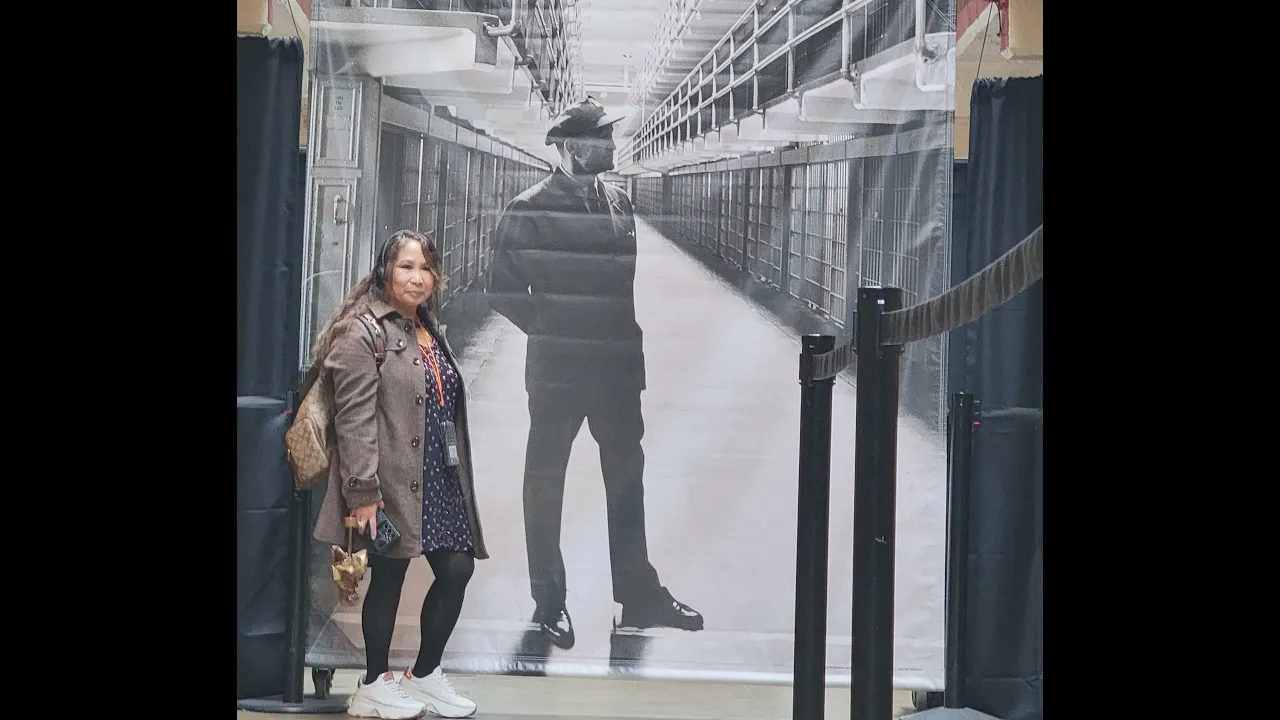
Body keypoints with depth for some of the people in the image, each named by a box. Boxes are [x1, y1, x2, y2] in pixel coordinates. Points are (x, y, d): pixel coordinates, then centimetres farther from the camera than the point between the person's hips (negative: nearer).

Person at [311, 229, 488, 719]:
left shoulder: (432, 332, 18)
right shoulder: (363, 332, -9)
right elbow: (354, 418, -16)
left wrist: (458, 476, 22)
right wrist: (363, 492, -22)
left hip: (441, 479, 8)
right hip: (393, 482, -8)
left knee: (457, 570, 4)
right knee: (388, 578, 1)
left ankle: (425, 674, 21)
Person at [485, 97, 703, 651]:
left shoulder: (619, 205, 10)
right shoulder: (529, 210, -6)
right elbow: (503, 289, -5)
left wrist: (624, 332, 4)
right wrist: (548, 328, -7)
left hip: (618, 369, 5)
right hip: (556, 371, -5)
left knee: (626, 477, 11)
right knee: (546, 480, 4)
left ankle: (638, 593, 21)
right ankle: (549, 601, 14)